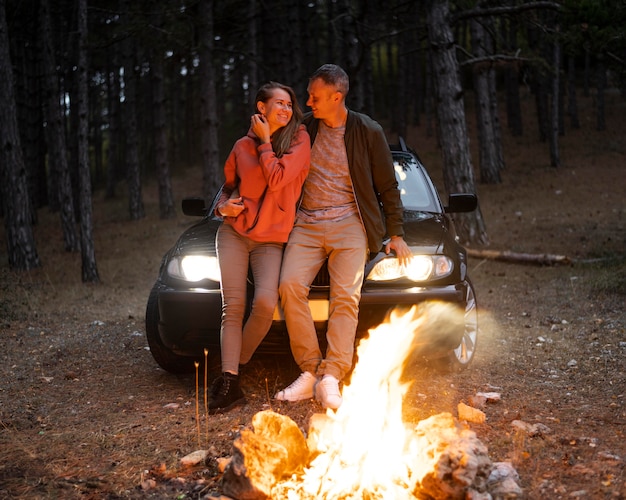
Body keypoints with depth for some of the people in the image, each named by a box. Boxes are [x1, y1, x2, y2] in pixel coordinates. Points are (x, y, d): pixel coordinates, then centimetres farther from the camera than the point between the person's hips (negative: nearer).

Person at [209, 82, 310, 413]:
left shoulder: (298, 141, 1)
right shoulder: (242, 146, 9)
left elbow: (277, 180, -13)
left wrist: (264, 141, -5)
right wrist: (223, 206, 0)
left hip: (271, 239, -2)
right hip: (234, 233, 2)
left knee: (265, 302, -22)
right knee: (233, 307, -7)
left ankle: (236, 365, -1)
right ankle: (230, 384, -7)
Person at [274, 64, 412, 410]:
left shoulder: (367, 132, 2)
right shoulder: (305, 127, 10)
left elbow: (388, 187, 9)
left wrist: (396, 233, 6)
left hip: (349, 225, -2)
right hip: (307, 223, 2)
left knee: (346, 296, -19)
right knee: (290, 285, -20)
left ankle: (330, 379, -21)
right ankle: (309, 372, -16)